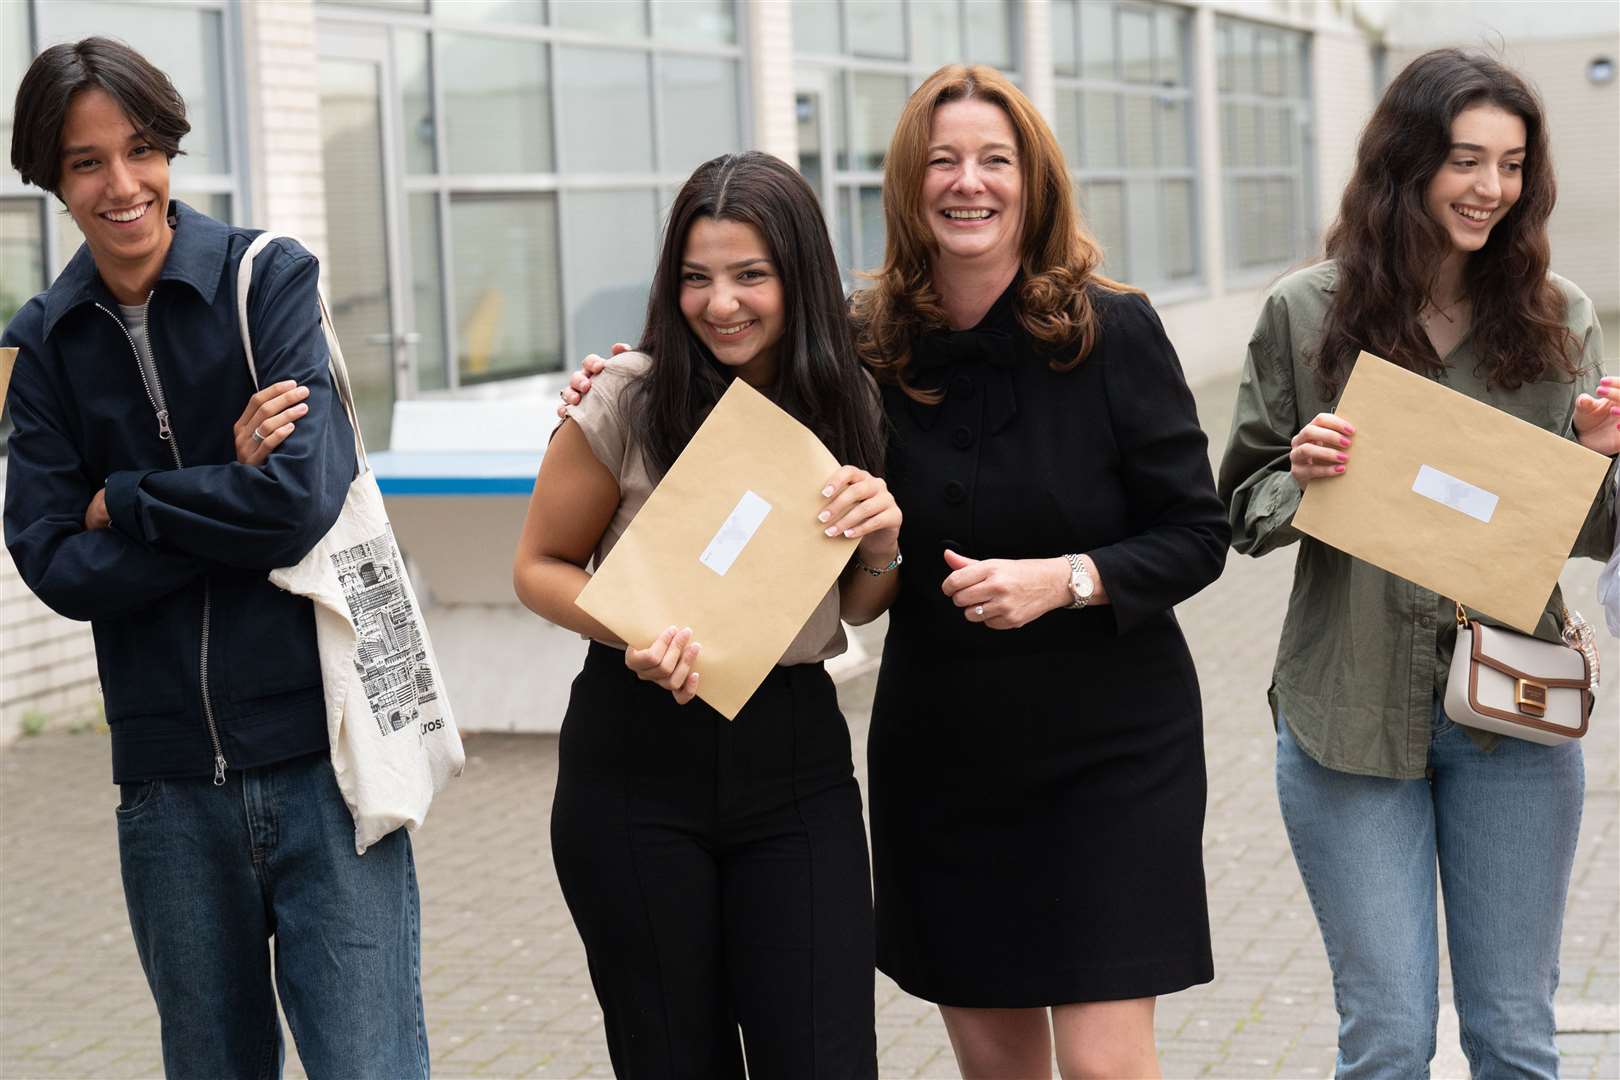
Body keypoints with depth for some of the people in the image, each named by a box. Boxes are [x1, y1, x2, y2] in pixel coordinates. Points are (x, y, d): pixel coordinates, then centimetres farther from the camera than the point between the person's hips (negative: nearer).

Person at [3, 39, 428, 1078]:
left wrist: (123, 500, -5)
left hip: (319, 756, -3)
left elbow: (302, 497, -14)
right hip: (171, 781, 3)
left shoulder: (269, 277, -3)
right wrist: (228, 489, -12)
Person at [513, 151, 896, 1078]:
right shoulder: (627, 402, -9)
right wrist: (635, 634, -19)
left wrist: (883, 545, -10)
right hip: (638, 765, -2)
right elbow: (541, 567, 1)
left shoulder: (848, 406, 2)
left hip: (797, 763, 2)